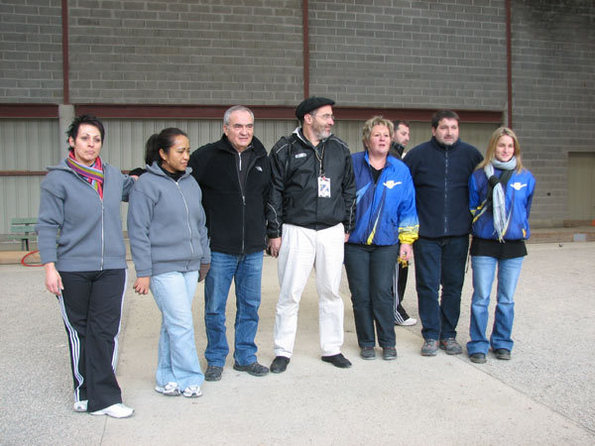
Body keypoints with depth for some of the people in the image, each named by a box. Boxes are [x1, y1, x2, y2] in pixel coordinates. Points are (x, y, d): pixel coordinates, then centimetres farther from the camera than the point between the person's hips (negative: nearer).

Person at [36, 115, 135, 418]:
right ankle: (86, 392, 24)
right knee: (79, 332, 9)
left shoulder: (113, 176, 9)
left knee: (105, 332, 0)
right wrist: (50, 266, -11)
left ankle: (102, 398, 7)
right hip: (72, 270, -3)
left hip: (111, 268, 3)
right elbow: (47, 225, -5)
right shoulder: (58, 179, -3)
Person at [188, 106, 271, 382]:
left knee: (250, 305, 11)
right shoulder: (207, 157, -5)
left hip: (253, 248, 4)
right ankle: (216, 359, 22)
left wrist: (266, 232, 15)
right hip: (219, 247, -3)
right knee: (215, 307, 6)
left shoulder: (262, 159, 8)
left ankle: (245, 357, 26)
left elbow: (268, 197, 18)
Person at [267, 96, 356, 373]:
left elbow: (349, 190, 16)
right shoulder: (285, 150, -1)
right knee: (290, 294, -1)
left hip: (332, 232, 4)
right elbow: (274, 193, -1)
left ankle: (332, 348, 22)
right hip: (296, 231, -3)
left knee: (331, 291, 9)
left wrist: (347, 227, 12)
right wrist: (274, 233, -4)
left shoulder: (340, 150, 11)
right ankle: (283, 352, 13)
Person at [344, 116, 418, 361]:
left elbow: (408, 208, 10)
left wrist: (407, 240, 7)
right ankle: (366, 343, 18)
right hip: (354, 242, 0)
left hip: (386, 242, 1)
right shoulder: (352, 164, 0)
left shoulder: (400, 170, 7)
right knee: (361, 295, 3)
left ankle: (387, 343, 13)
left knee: (382, 293, -4)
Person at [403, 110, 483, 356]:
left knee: (453, 285, 8)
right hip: (426, 234, -2)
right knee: (428, 286, 1)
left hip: (458, 234, 2)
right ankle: (431, 335, 13)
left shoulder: (470, 154, 5)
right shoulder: (418, 154, 0)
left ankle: (448, 334, 21)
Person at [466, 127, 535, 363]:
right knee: (481, 298, -1)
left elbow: (526, 209, 17)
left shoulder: (526, 178, 4)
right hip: (484, 245, -2)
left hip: (514, 245, 2)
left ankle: (502, 343, 23)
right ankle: (478, 345, 10)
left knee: (507, 299, 9)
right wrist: (480, 228, 6)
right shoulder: (479, 176, -1)